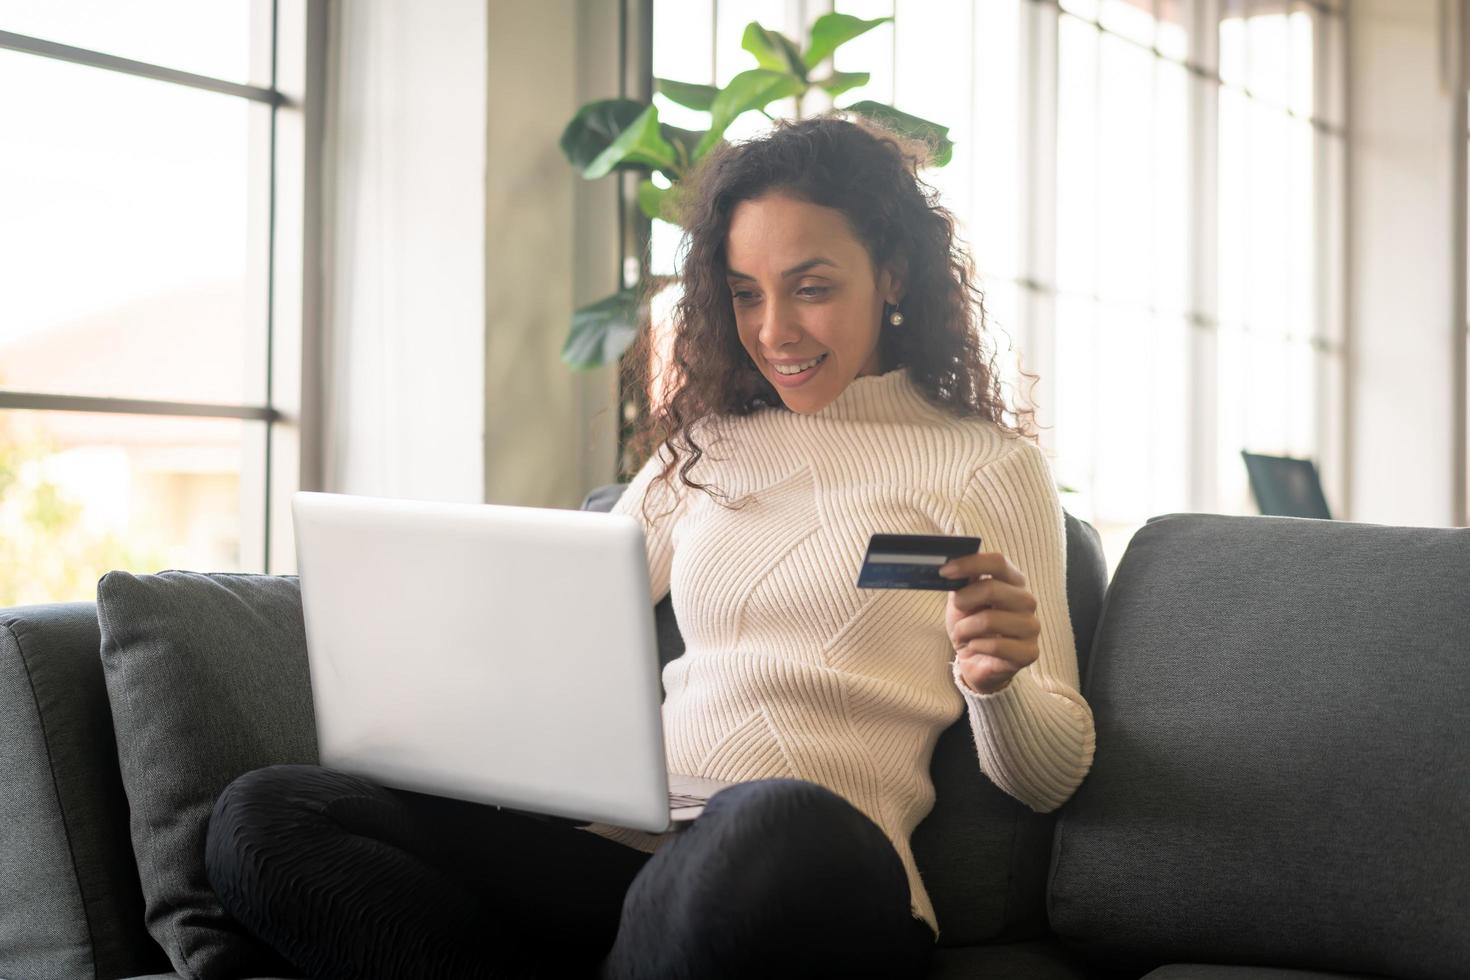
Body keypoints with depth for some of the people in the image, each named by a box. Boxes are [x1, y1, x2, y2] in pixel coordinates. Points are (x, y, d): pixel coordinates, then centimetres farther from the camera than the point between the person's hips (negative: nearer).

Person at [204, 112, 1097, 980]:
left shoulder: (989, 465, 9)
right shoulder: (705, 448, 25)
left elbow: (1049, 776, 7)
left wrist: (999, 681, -16)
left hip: (816, 880, -5)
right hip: (623, 846, 5)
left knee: (777, 827, -44)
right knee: (264, 818, -16)